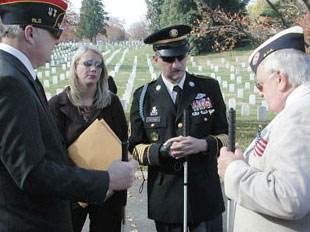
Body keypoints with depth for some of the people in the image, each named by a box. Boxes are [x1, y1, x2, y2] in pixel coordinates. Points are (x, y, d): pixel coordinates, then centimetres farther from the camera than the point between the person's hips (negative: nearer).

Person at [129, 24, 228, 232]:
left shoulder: (209, 88, 3)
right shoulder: (143, 96, 3)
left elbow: (225, 136, 4)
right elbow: (137, 147, 4)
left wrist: (203, 144, -18)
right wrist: (163, 150, -17)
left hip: (205, 193, 0)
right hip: (165, 197, 0)